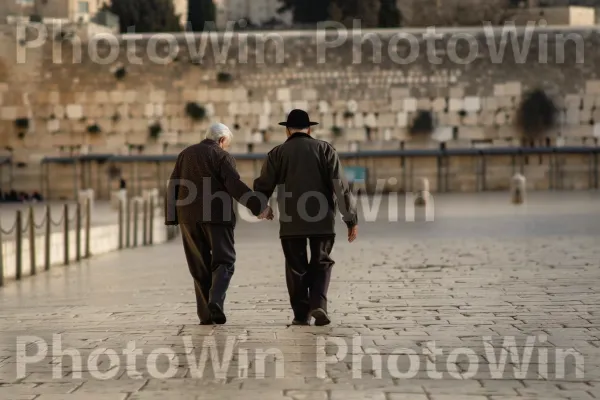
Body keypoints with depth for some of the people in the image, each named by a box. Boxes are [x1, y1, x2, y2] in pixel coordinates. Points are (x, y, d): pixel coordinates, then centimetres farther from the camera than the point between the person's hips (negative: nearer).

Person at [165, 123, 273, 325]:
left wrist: (172, 217, 12)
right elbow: (235, 186, -13)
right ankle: (216, 301, -21)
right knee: (223, 262, 1)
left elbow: (172, 187, 11)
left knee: (200, 266, 8)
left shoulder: (185, 154, 16)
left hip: (189, 217, 4)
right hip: (216, 216, -4)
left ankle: (205, 313, 3)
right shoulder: (222, 156, -1)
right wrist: (259, 206, -13)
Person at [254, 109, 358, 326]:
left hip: (290, 221, 0)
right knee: (321, 264, 13)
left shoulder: (278, 153, 3)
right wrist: (351, 219, -2)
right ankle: (318, 304, -6)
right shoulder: (325, 149, 2)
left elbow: (263, 187, 3)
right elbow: (340, 186, -4)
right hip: (322, 220, 0)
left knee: (296, 267, 11)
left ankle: (301, 314, 10)